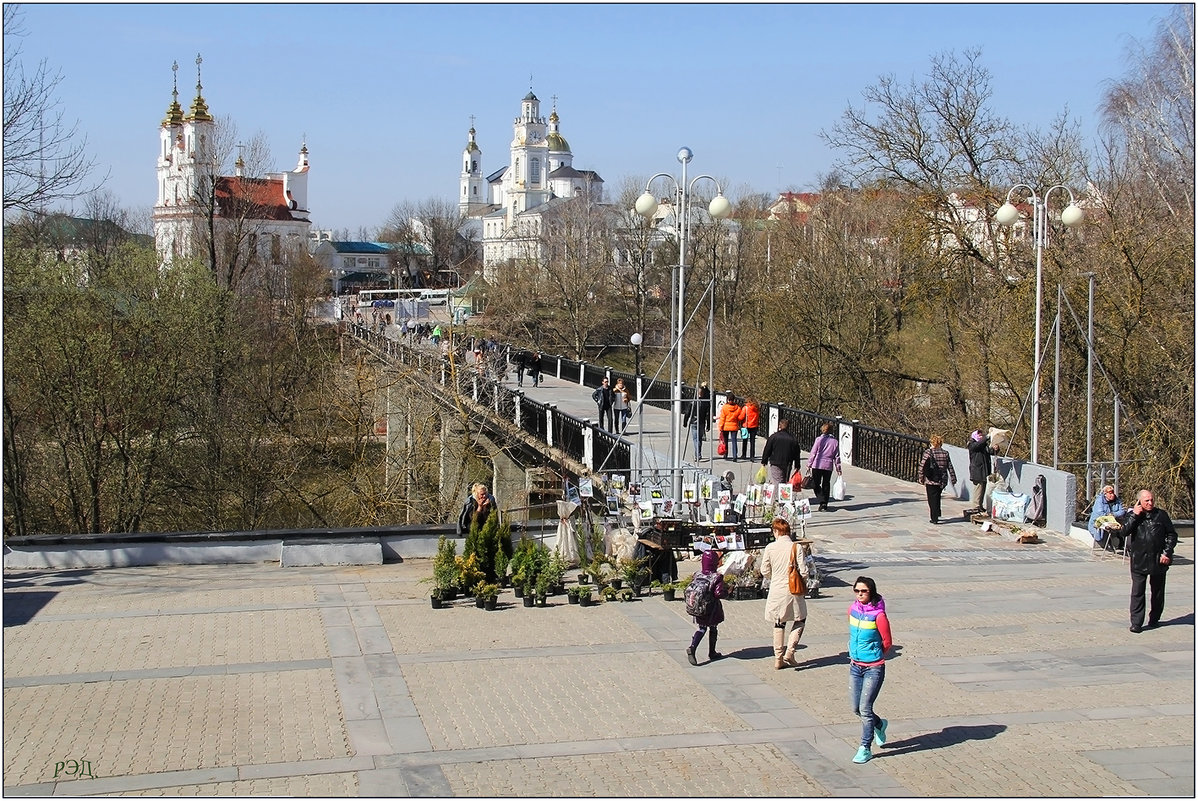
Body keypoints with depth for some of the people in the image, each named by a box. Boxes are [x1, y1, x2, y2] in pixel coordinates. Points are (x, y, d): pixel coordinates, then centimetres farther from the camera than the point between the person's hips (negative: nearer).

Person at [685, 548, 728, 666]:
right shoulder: (717, 577, -18)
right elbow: (719, 593, -22)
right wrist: (727, 591, -4)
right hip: (712, 608, -4)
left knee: (701, 628, 13)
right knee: (713, 629, 15)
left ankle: (692, 647, -11)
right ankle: (712, 653, 25)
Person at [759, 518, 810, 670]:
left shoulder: (770, 548, -7)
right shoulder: (796, 547, -11)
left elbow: (765, 572, 1)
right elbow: (804, 572, -11)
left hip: (776, 591, 2)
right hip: (793, 591, -2)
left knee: (779, 623, 14)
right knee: (800, 620, 17)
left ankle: (778, 659, 17)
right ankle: (789, 652, 4)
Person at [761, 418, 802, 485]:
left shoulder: (773, 437, -6)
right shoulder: (793, 439, 2)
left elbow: (767, 450, -1)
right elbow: (797, 454, 8)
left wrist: (764, 461, 10)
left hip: (775, 464, -3)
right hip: (787, 465, 3)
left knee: (775, 482, -8)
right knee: (785, 481, 15)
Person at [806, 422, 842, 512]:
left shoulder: (819, 439, -6)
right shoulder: (835, 442, 3)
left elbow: (813, 453, -4)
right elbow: (837, 456, 7)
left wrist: (809, 464, 4)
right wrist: (838, 468, 15)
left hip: (817, 465, -3)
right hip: (828, 466, 3)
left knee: (815, 484, 5)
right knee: (826, 485, 13)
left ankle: (822, 502, -12)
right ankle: (825, 505, 15)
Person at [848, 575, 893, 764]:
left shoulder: (878, 615, -18)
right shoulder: (852, 609, 0)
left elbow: (887, 643, -7)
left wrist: (873, 656, 5)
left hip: (874, 668, -6)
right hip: (855, 666, 6)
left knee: (865, 708, -7)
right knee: (856, 708, 11)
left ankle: (865, 748, 6)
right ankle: (879, 724, 41)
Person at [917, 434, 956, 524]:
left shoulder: (928, 452, -8)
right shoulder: (945, 453, 4)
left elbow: (922, 465, -13)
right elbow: (950, 467, 5)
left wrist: (921, 477, -6)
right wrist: (953, 478, 11)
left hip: (931, 480, -4)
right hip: (942, 480, 4)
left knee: (932, 500, 3)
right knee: (937, 498, 22)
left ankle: (934, 518, 2)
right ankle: (937, 515, 27)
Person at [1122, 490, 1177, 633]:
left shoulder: (1161, 515, 2)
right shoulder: (1131, 515, 2)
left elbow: (1172, 535, 6)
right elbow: (1125, 531, -12)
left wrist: (1167, 553, -4)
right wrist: (1134, 515, -16)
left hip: (1158, 561, 1)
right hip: (1138, 561, -1)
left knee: (1158, 591, 12)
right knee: (1137, 592, -3)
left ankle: (1154, 618, 29)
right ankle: (1136, 623, 0)